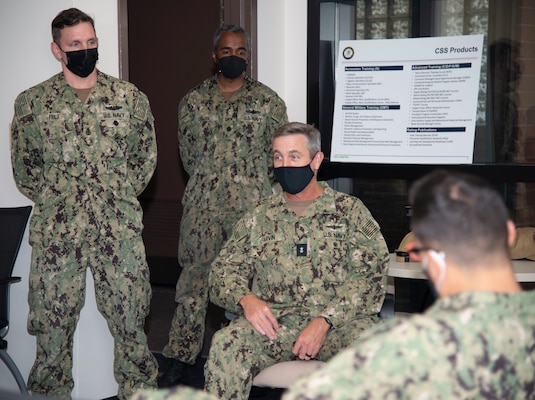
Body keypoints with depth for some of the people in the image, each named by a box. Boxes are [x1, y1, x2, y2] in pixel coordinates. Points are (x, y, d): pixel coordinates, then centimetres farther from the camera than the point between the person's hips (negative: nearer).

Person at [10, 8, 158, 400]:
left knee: (130, 319, 6)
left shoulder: (129, 97, 6)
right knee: (53, 323, 6)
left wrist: (122, 196, 4)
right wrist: (55, 202, 2)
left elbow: (146, 155, 12)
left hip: (120, 230, 0)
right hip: (56, 231, 0)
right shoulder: (32, 102, 4)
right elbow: (23, 166, 10)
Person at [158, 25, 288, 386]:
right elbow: (188, 155, 14)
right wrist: (211, 183, 11)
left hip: (252, 206, -1)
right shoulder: (193, 102, 9)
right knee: (194, 278, 4)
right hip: (202, 207, 2)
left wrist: (252, 187, 9)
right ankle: (181, 358, 12)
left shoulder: (268, 101, 4)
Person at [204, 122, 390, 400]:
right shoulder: (259, 217, 17)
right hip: (274, 322, 2)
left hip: (338, 320, -1)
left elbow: (370, 275, -2)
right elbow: (223, 270, 14)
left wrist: (324, 321, -16)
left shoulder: (350, 211, 8)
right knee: (226, 344, -29)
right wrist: (245, 298, -10)